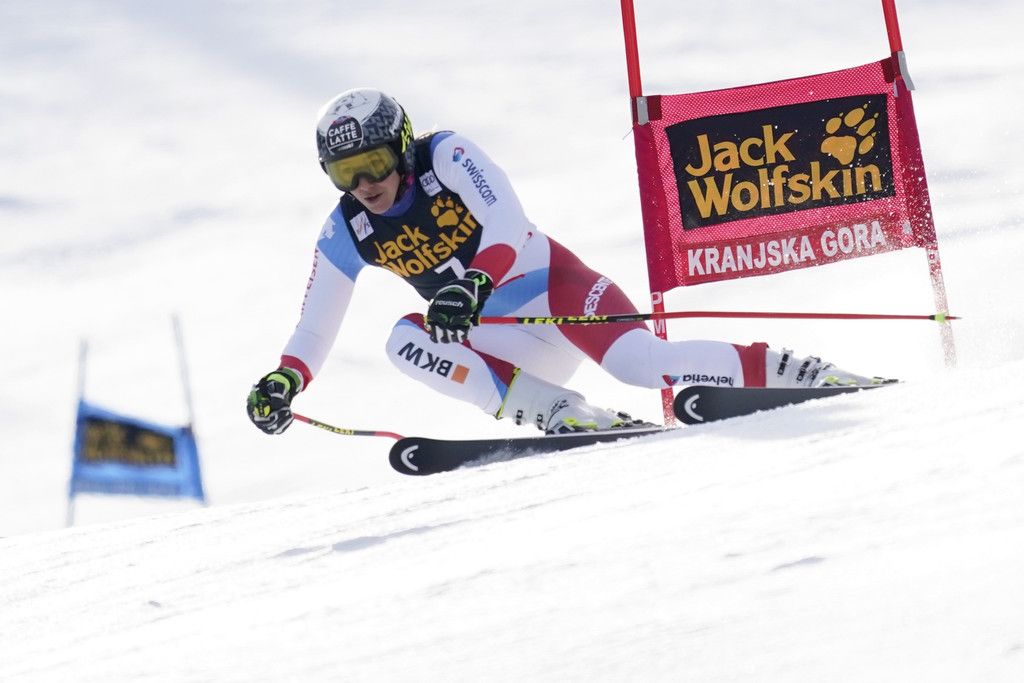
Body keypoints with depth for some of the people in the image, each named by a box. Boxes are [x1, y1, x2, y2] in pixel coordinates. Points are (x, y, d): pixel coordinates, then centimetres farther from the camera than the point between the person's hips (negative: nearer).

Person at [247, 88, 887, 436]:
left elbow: (507, 223, -26)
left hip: (552, 285, -5)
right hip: (496, 342, 5)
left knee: (642, 363, -30)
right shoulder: (348, 232, -2)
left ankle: (799, 373, -19)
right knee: (407, 342, -23)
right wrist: (284, 383, -16)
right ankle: (561, 413, -31)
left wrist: (475, 283, -44)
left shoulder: (447, 156, -14)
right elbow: (316, 327, 1)